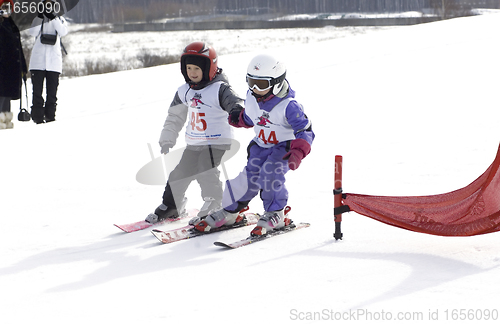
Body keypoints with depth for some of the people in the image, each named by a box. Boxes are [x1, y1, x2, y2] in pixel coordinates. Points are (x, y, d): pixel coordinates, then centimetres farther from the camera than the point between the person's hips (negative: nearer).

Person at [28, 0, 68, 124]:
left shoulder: (60, 20, 13)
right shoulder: (38, 20, 12)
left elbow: (63, 32, -7)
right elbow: (33, 33, -6)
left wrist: (54, 18, -13)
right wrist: (40, 17, -13)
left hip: (54, 61, 1)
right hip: (38, 60, -1)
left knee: (52, 90, 0)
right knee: (37, 89, -6)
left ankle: (50, 116, 5)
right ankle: (38, 116, -4)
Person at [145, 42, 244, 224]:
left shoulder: (219, 89, -13)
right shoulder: (184, 92, 7)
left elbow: (234, 102, -29)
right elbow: (175, 117, 18)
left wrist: (237, 109, -53)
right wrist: (167, 139, 18)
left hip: (216, 142, -7)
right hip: (193, 144, 7)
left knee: (205, 173, -20)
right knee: (179, 173, 11)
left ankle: (213, 205, 1)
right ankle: (170, 206, 29)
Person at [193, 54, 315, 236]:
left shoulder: (287, 105, -26)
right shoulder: (251, 97, -5)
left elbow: (305, 130, -27)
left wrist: (298, 152, -41)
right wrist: (239, 118, 0)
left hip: (284, 147, -5)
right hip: (261, 145, 5)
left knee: (270, 174, -28)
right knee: (249, 177, -8)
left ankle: (275, 215, -9)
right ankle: (229, 211, 10)